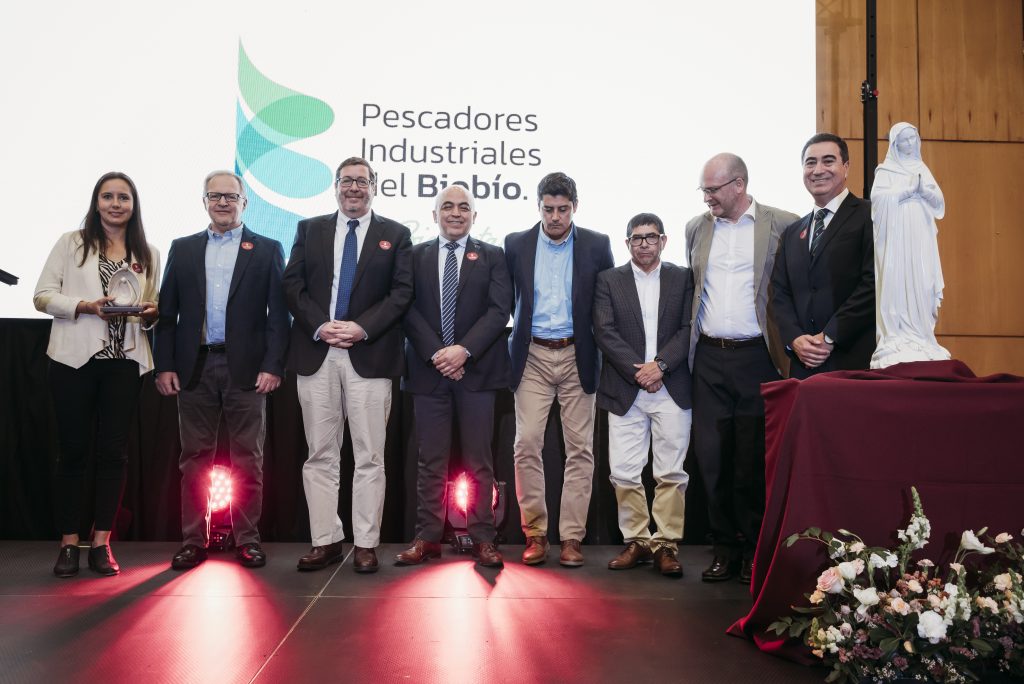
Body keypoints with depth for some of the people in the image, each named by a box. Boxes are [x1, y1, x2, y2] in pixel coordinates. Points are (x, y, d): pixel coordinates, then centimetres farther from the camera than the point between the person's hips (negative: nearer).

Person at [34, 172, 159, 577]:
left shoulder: (148, 254, 12)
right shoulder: (71, 243, 6)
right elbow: (42, 296, 0)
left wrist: (151, 313, -7)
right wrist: (85, 306, -15)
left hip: (125, 362, 2)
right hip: (75, 359, -2)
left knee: (113, 452, 3)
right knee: (74, 450, 3)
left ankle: (101, 543, 12)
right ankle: (68, 544, 12)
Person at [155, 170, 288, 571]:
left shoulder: (267, 250, 6)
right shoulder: (182, 249, 13)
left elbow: (278, 314, 0)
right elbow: (167, 313, 10)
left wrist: (273, 366, -9)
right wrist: (165, 366, 1)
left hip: (246, 368, -2)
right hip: (194, 368, 2)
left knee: (247, 459, 3)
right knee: (195, 458, 7)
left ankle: (247, 539, 13)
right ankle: (193, 541, 15)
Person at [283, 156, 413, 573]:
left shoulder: (395, 235, 8)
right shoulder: (309, 230, 14)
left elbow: (402, 291, -1)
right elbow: (293, 285, 6)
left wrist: (362, 327, -13)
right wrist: (319, 325, -10)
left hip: (370, 355, -2)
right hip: (316, 354, 2)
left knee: (369, 456, 1)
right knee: (320, 455, 6)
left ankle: (366, 544, 9)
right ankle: (326, 541, 14)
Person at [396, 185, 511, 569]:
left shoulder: (492, 257, 8)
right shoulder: (416, 256, 10)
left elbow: (499, 310, -2)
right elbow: (409, 310, 2)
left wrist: (464, 349, -14)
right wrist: (436, 353, -11)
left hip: (477, 369, -1)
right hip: (428, 369, 1)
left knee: (479, 461, 3)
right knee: (431, 461, 6)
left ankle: (483, 539, 9)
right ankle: (427, 538, 12)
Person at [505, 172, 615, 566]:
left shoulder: (597, 245, 2)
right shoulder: (516, 245, 4)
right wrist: (515, 338, 4)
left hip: (577, 357, 0)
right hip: (533, 357, 0)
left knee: (580, 449, 1)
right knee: (527, 445, -4)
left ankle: (571, 537, 9)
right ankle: (535, 533, 8)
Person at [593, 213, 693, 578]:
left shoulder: (683, 279, 9)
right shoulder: (608, 280, 8)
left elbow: (688, 329, 1)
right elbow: (605, 332, -1)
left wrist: (660, 365, -13)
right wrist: (637, 371, -10)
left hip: (672, 390, 0)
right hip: (625, 391, 1)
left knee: (671, 473, 1)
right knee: (623, 473, 1)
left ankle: (666, 544, 11)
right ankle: (637, 541, 14)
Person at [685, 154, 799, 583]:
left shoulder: (783, 225, 0)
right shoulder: (696, 228, 13)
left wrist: (790, 344, -7)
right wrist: (689, 345, 13)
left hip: (756, 358, -3)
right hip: (709, 358, 4)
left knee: (755, 460, 2)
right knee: (712, 457, 5)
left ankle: (755, 551, 17)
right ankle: (725, 548, 18)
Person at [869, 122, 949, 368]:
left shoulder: (922, 168, 18)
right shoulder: (886, 170, 4)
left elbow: (939, 202, 12)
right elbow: (877, 196, -13)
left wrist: (924, 190, -6)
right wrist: (908, 189, -12)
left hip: (920, 238, 4)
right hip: (896, 238, -4)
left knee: (921, 286, -1)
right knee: (896, 285, -10)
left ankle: (920, 339, 3)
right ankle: (896, 340, -10)